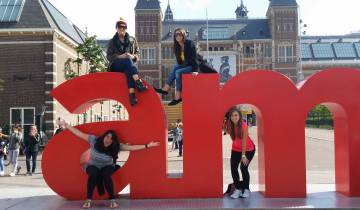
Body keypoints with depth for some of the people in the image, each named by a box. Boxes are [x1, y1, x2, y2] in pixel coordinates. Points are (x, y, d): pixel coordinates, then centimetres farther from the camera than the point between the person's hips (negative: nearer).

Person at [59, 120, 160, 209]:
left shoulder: (116, 146, -17)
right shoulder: (94, 140, -17)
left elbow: (131, 147, -20)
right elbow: (79, 133, -14)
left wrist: (147, 146, -26)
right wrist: (66, 125, -18)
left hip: (107, 166, 0)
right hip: (93, 165, 0)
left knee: (106, 175, -34)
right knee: (93, 175, -34)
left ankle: (112, 199, -23)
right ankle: (89, 199, -23)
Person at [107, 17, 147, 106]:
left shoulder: (132, 40, 19)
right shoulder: (112, 42, 14)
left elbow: (138, 53, 15)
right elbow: (109, 56, 4)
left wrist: (133, 56, -10)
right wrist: (120, 56, -15)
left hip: (128, 65, 1)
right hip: (116, 66, -1)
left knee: (128, 71, -38)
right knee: (127, 60, -35)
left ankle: (132, 95, -54)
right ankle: (138, 82, -53)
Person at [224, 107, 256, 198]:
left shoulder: (243, 126, -25)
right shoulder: (229, 126, -11)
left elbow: (244, 141, -23)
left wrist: (243, 155, -23)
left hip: (248, 149, -4)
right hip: (236, 150, 4)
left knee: (244, 168, -13)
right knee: (233, 168, -6)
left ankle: (246, 189, 6)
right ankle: (238, 189, 10)